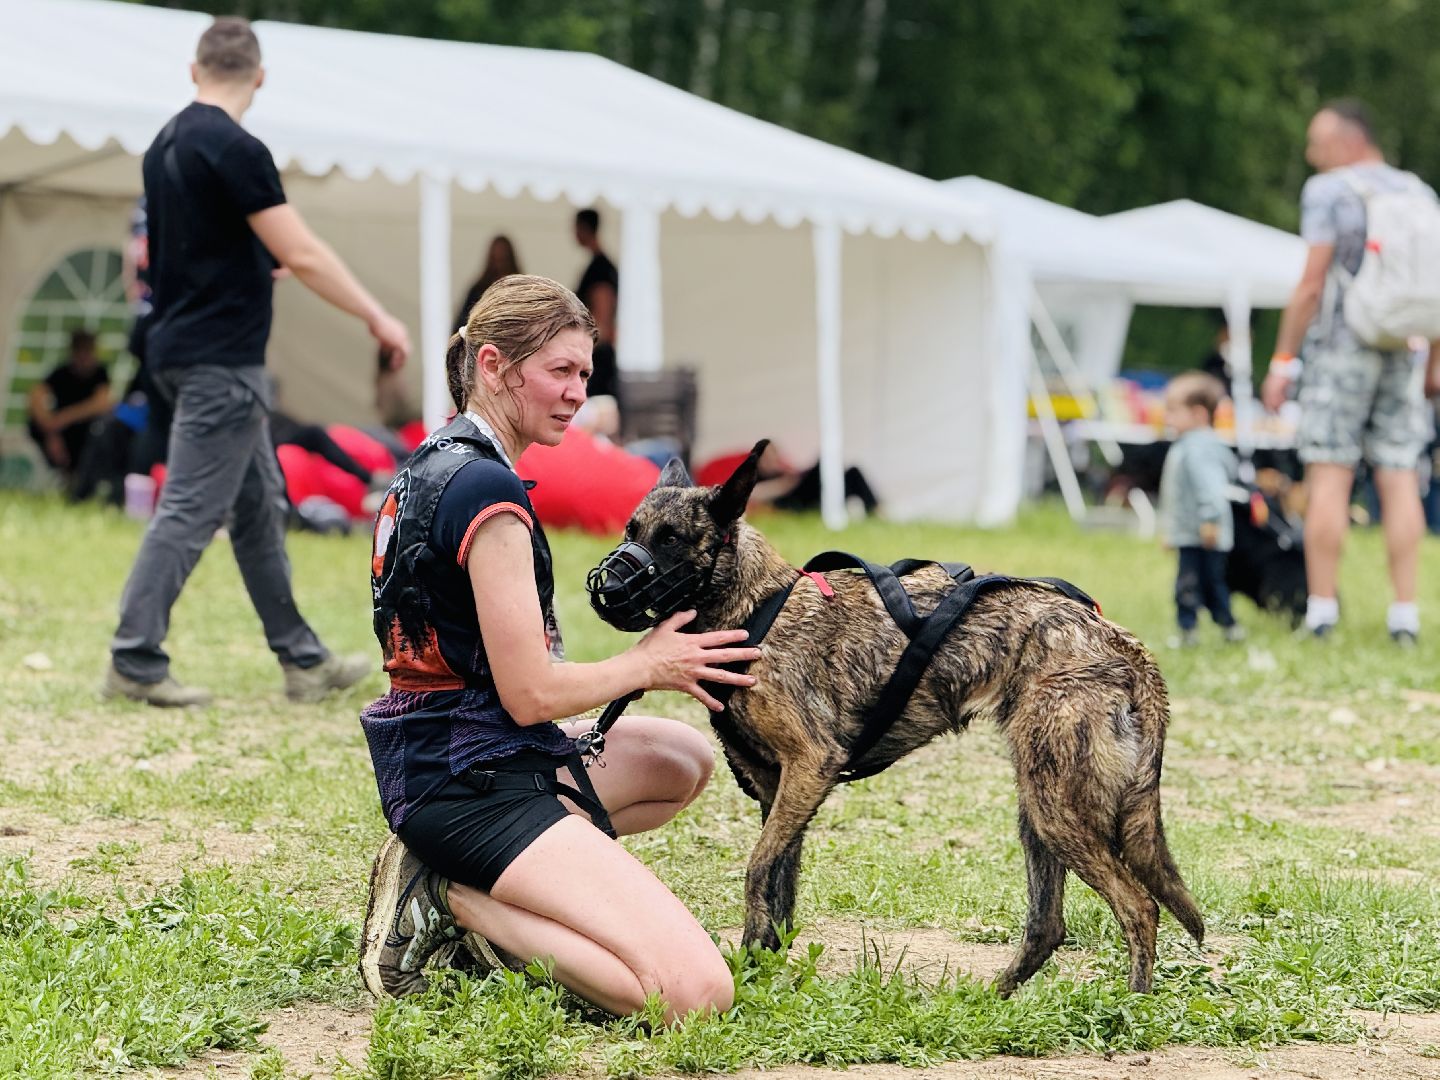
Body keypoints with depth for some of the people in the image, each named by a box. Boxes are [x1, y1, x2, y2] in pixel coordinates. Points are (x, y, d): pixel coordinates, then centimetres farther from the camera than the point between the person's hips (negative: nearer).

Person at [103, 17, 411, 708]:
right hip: (220, 359, -10)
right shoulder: (235, 149, -17)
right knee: (190, 511, -6)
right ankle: (134, 663, -3)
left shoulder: (167, 145, 11)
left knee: (259, 506, 13)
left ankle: (303, 660, 17)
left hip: (183, 348, 10)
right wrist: (377, 318, -10)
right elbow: (301, 254, -18)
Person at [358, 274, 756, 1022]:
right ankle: (462, 899, -8)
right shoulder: (487, 490, -18)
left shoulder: (434, 466, 14)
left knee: (685, 759, 31)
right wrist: (649, 664, -1)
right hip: (475, 783, -10)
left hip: (425, 762, 10)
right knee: (695, 990, -19)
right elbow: (531, 692, -18)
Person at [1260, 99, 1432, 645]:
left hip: (1338, 349, -5)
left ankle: (1321, 610, -8)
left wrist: (1282, 359, -7)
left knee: (1329, 476, -5)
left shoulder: (1327, 191, -4)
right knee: (1399, 481, 3)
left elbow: (1312, 283, -10)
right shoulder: (1419, 194, 13)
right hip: (1399, 354, 5)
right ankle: (1405, 614, -1)